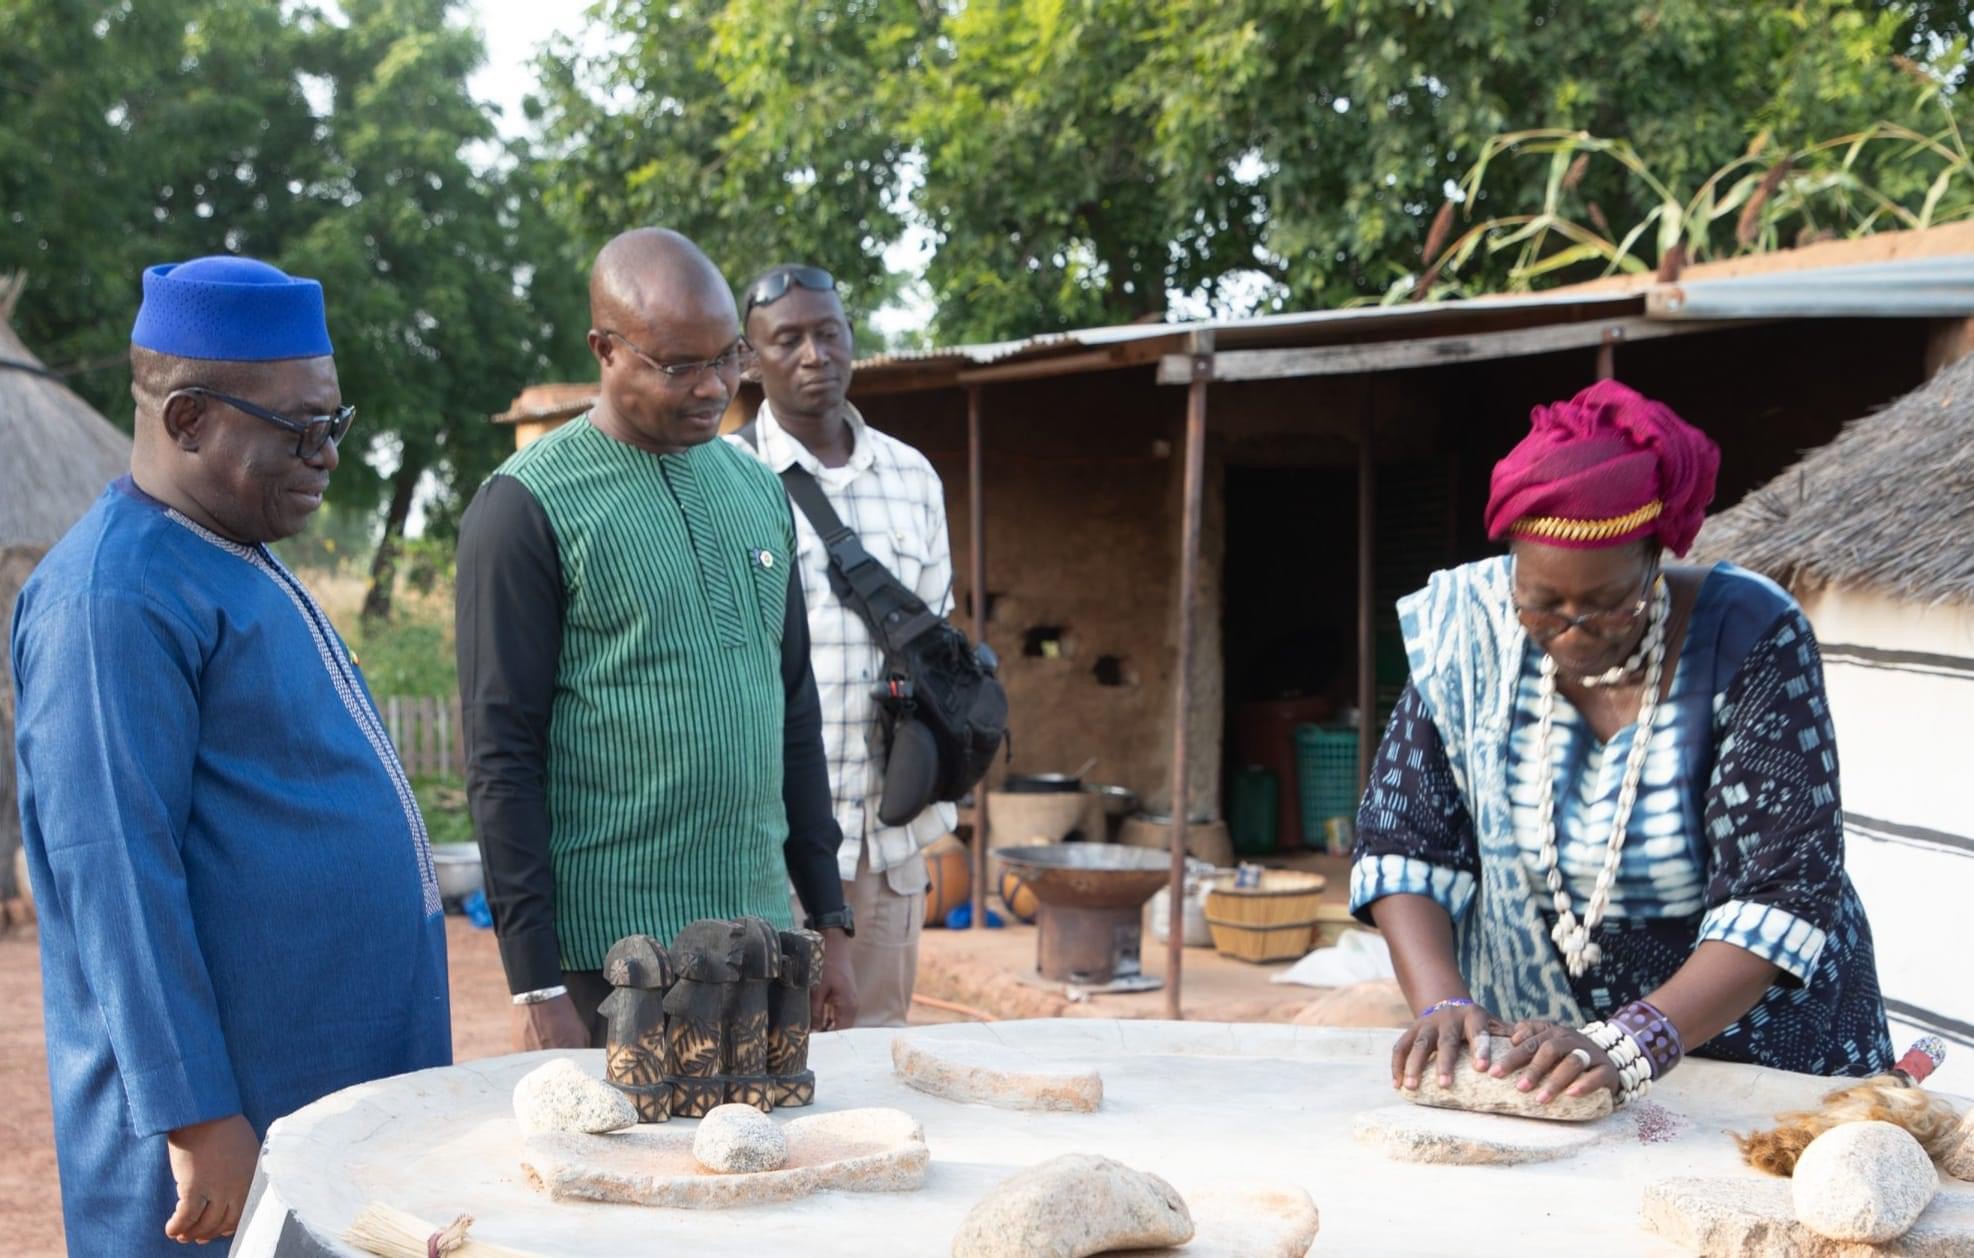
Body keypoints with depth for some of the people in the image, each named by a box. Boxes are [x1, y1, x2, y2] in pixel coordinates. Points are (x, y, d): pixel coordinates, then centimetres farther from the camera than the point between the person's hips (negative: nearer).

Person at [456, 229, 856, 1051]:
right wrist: (536, 985, -13)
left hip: (761, 929, 5)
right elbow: (502, 757, -9)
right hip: (607, 954, -5)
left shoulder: (758, 491, 11)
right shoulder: (528, 506, -7)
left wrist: (829, 921, 13)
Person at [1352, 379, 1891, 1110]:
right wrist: (1442, 1002, -19)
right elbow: (1403, 843, -2)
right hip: (1530, 1055, 1)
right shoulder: (1472, 632, -6)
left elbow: (1779, 893, -18)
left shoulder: (1751, 641, -13)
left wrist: (1631, 1044, -30)